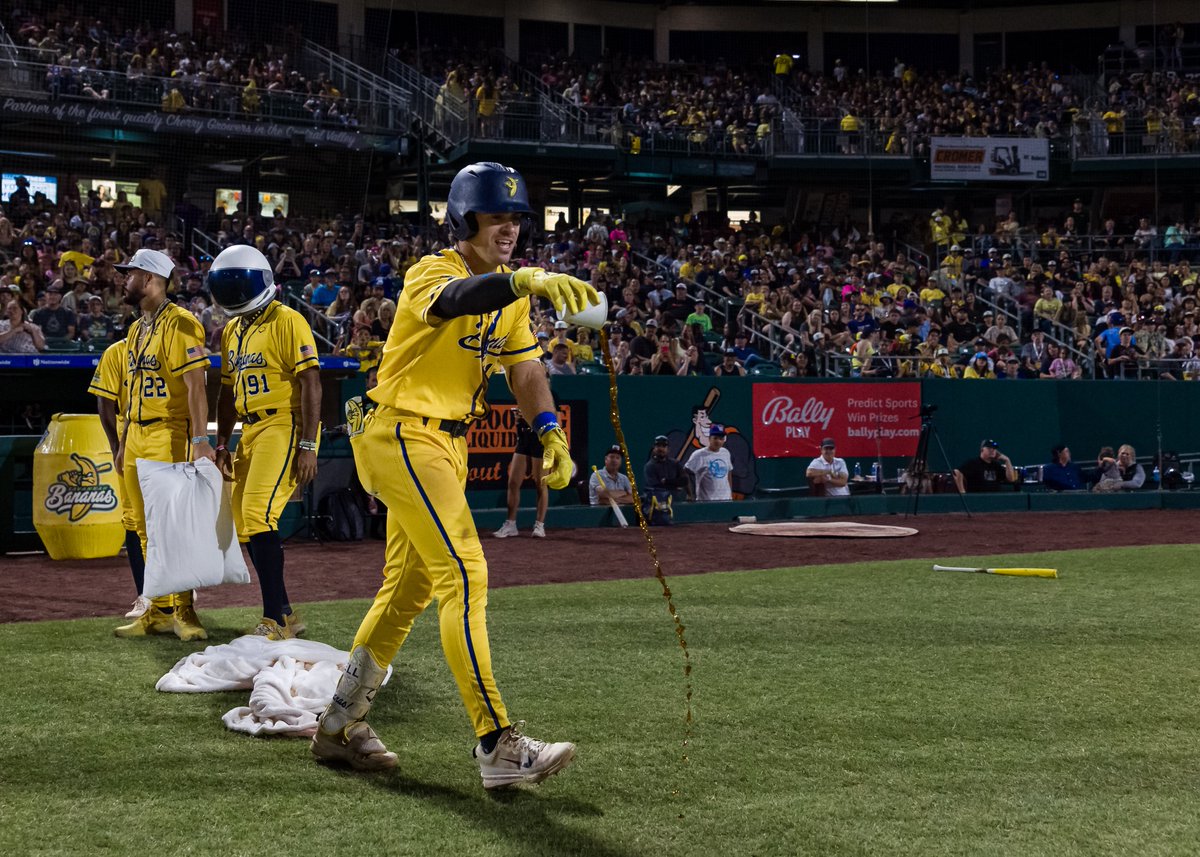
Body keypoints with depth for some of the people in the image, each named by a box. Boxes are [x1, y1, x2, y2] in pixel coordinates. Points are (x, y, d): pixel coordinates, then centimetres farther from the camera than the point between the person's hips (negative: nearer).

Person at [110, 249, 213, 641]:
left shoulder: (179, 324, -11)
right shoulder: (136, 329, 18)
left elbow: (196, 385, -18)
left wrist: (200, 441, -24)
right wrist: (122, 445, 23)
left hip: (169, 436, -9)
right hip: (137, 436, 9)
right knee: (146, 530, 9)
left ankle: (183, 612, -4)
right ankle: (159, 612, 15)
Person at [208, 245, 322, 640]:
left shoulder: (286, 322, -10)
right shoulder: (232, 331, 16)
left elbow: (311, 385, -15)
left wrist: (307, 446, -19)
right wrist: (222, 443, 18)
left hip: (283, 426, -9)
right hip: (251, 431, 9)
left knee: (258, 515, -19)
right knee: (245, 523, 6)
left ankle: (276, 619, -14)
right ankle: (284, 615, 16)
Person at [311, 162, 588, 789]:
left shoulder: (505, 292, 12)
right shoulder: (433, 272, -17)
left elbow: (524, 366, 7)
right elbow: (456, 300, -41)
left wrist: (549, 430, -11)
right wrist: (525, 280, -60)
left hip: (448, 444, 10)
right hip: (404, 436, -10)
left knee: (409, 589, 15)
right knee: (464, 576, -18)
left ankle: (340, 726, 28)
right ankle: (497, 745, -21)